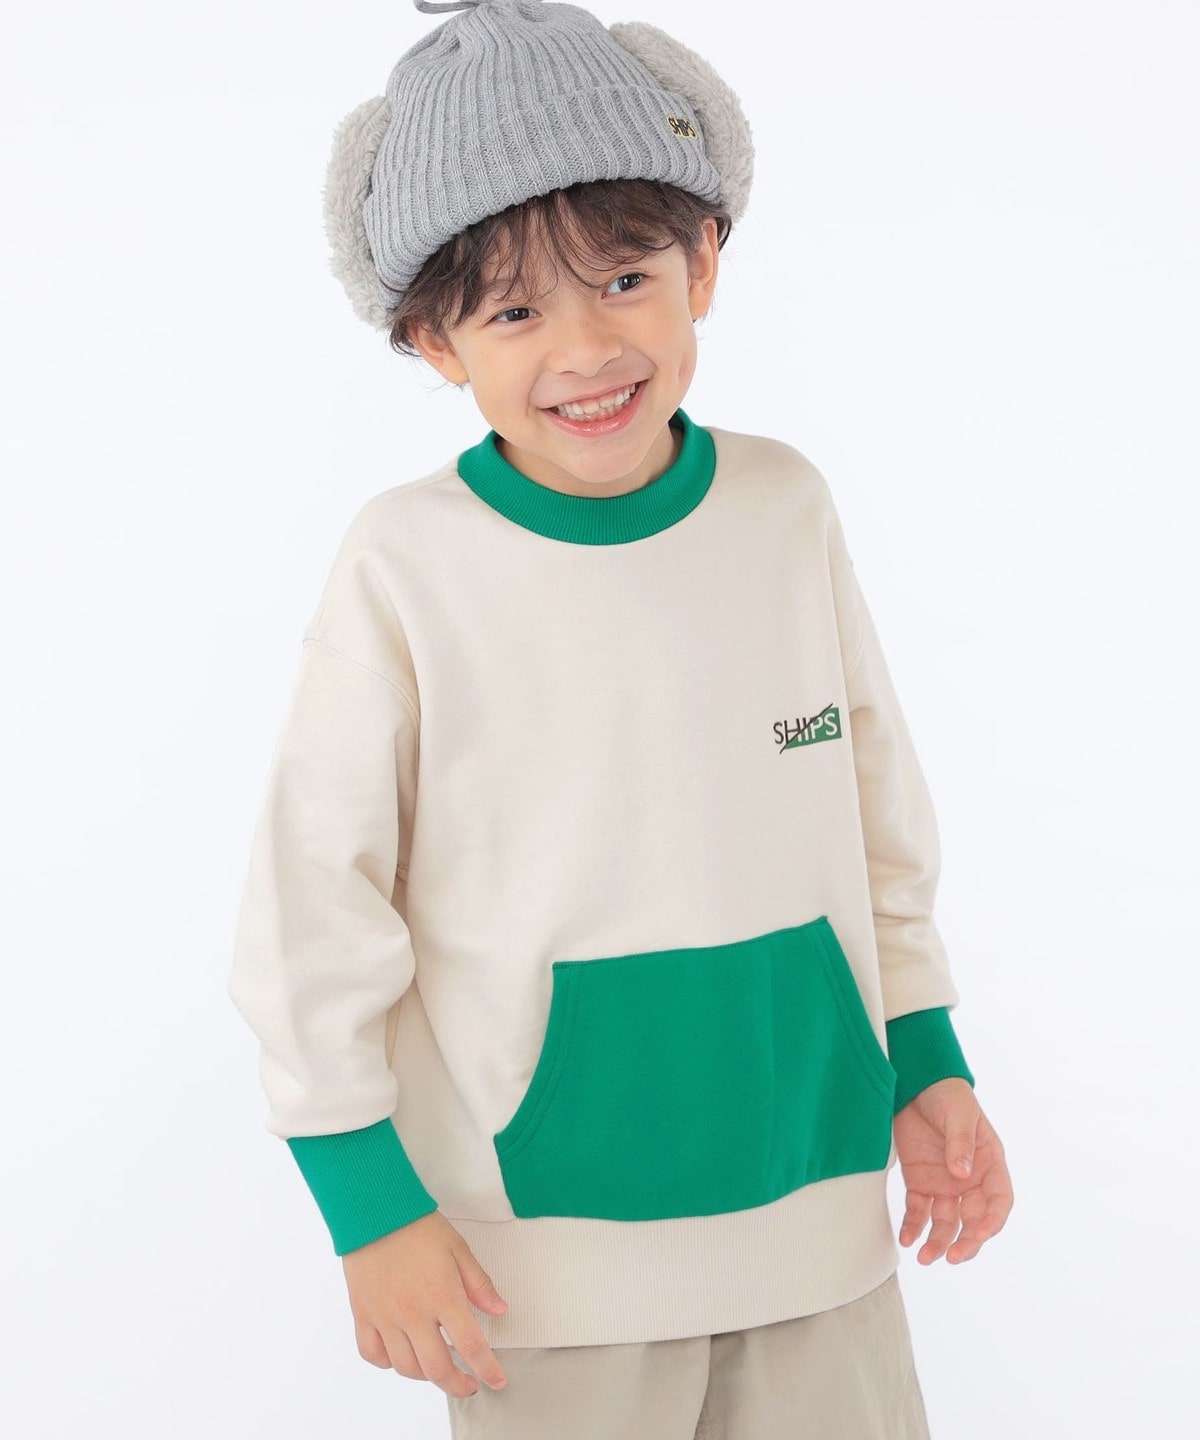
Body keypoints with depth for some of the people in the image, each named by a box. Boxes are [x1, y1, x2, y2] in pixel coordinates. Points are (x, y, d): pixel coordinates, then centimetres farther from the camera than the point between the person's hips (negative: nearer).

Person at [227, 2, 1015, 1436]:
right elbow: (312, 900, -9)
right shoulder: (404, 564, -14)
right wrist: (368, 1201, -7)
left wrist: (928, 1062, 12)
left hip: (816, 1205, 4)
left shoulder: (786, 509, -2)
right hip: (547, 1233, -3)